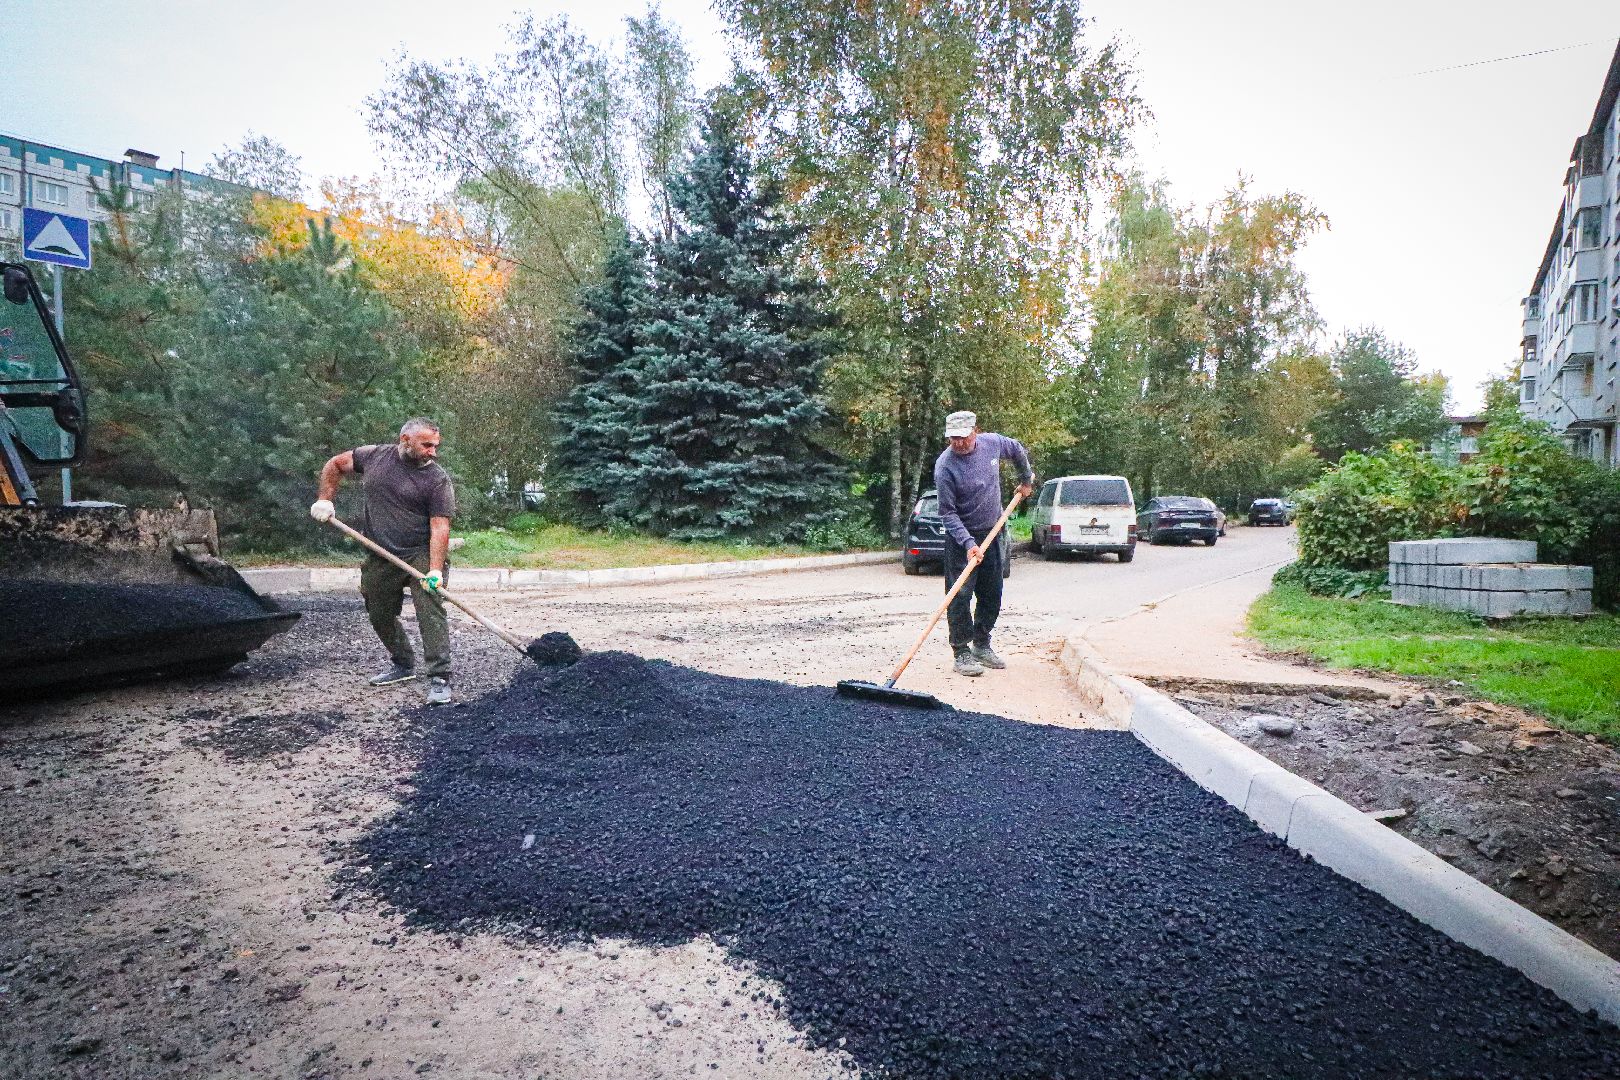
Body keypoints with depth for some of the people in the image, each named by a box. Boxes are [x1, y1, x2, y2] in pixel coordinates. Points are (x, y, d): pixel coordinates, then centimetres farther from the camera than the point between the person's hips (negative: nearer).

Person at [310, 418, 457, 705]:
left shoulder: (438, 479, -11)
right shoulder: (374, 456, 2)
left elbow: (440, 527, -19)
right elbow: (334, 465, 20)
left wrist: (435, 570, -29)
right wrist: (325, 499, 5)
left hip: (422, 555, -5)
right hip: (381, 558, 5)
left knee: (431, 611, -16)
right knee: (380, 615, 16)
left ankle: (438, 678, -14)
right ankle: (404, 665, 35)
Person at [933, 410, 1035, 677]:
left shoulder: (993, 443, -7)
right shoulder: (945, 466, -21)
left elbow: (1018, 450, 18)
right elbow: (948, 513, -20)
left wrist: (1026, 479, 23)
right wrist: (968, 544, -28)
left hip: (991, 532, 6)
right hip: (962, 536, -5)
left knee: (992, 595, 11)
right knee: (960, 596, -8)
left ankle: (981, 645, 24)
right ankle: (962, 653, -1)